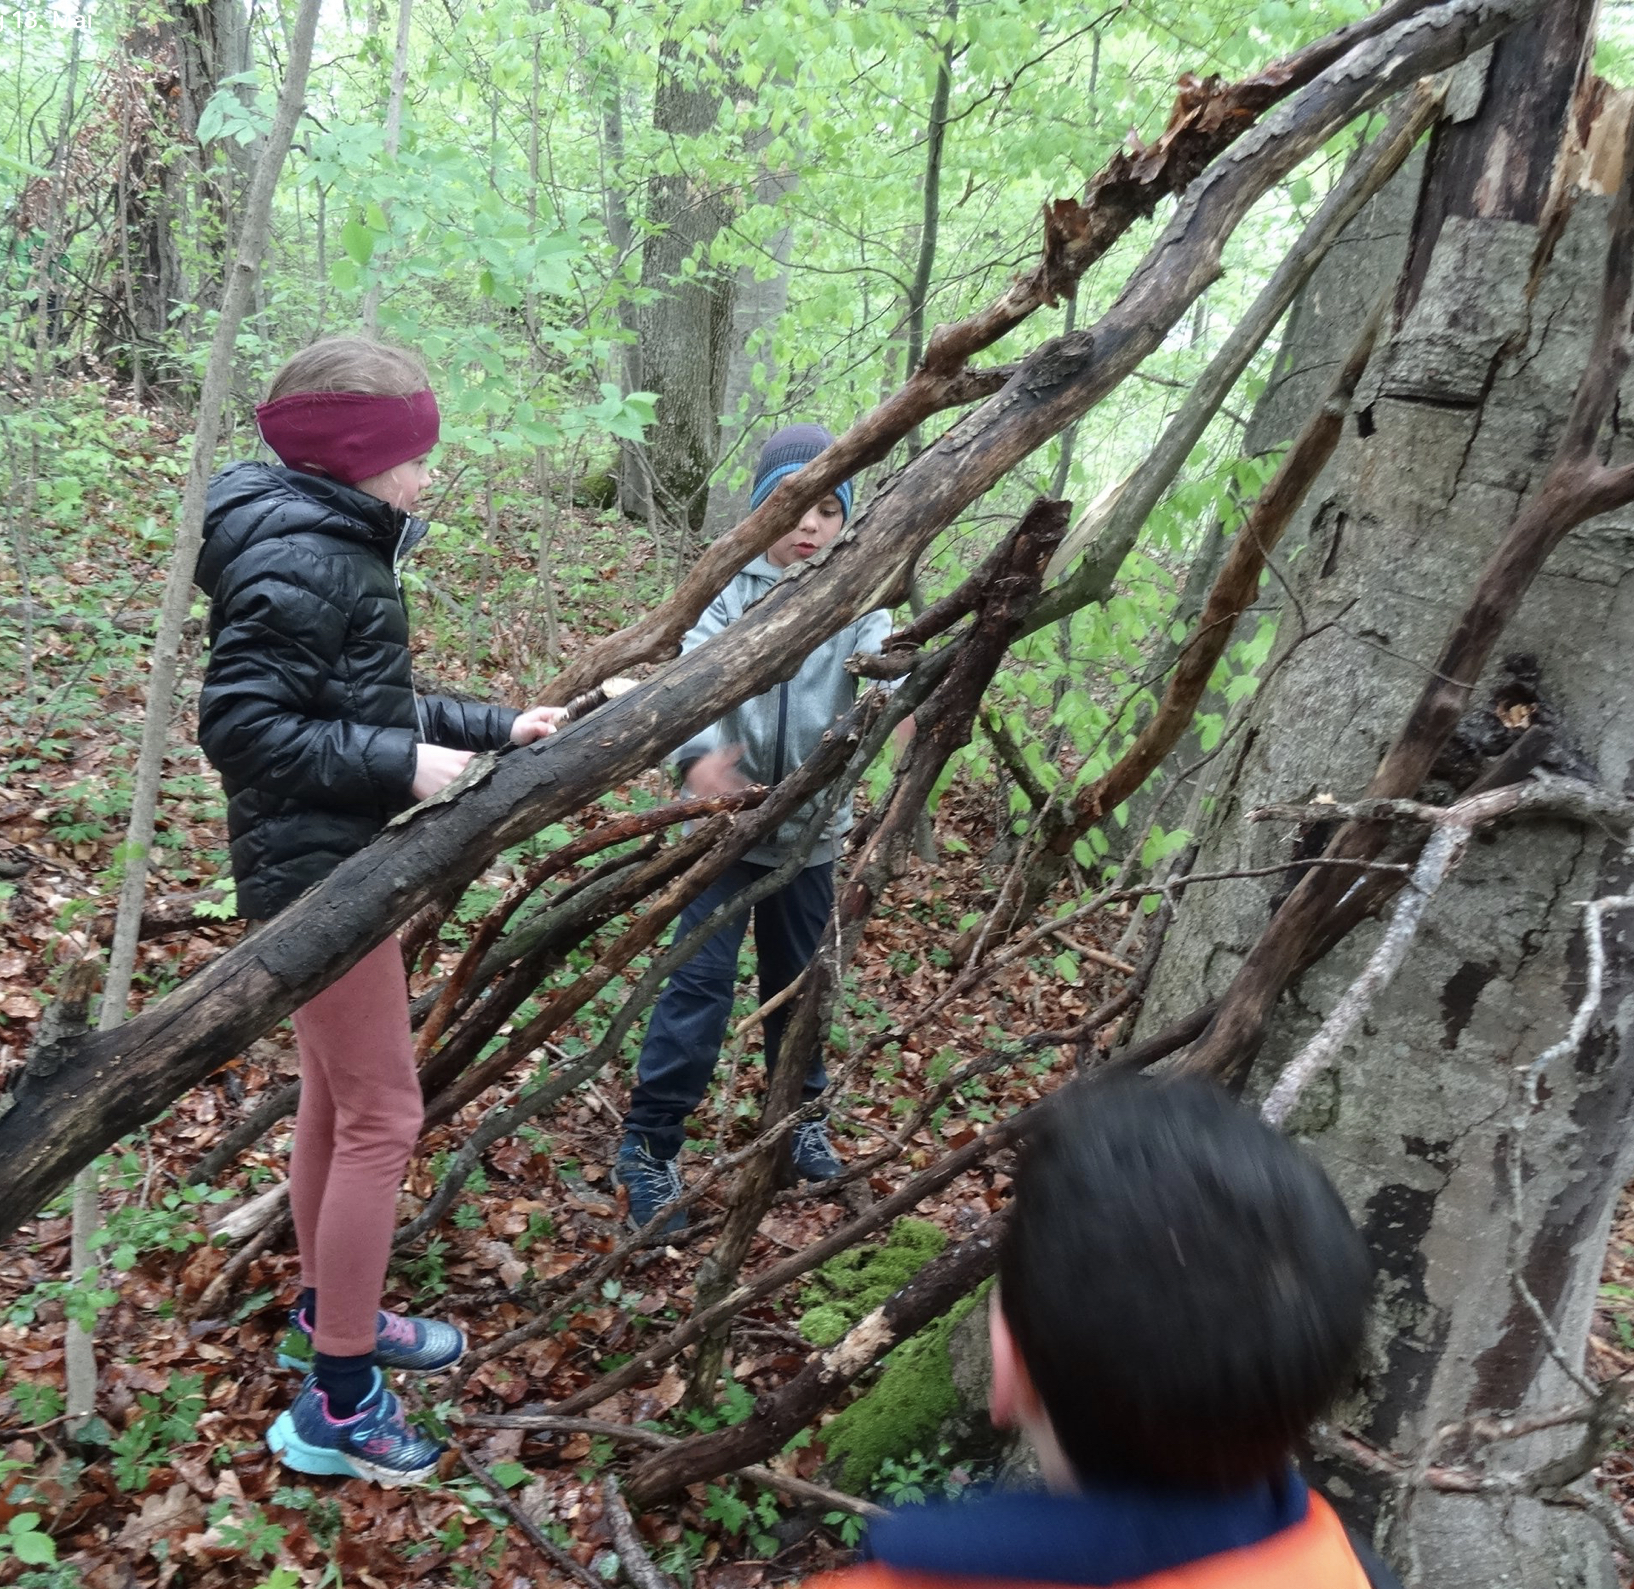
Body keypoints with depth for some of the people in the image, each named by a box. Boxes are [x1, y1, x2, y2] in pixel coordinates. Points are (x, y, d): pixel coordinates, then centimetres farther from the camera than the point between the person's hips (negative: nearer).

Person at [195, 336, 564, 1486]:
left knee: (338, 1095, 20)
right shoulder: (296, 558, -20)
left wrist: (496, 727, 9)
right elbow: (239, 724, -24)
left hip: (339, 861, 10)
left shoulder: (339, 543, 9)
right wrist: (400, 767, -23)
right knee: (382, 1115, -4)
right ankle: (338, 1405, 8)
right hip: (317, 869, -10)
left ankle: (332, 1310, 38)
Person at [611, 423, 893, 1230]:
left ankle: (800, 1115, 37)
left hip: (811, 826, 3)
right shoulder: (731, 589, -6)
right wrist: (697, 756, -40)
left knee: (798, 979, 17)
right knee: (699, 980, -5)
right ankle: (648, 1144, 7)